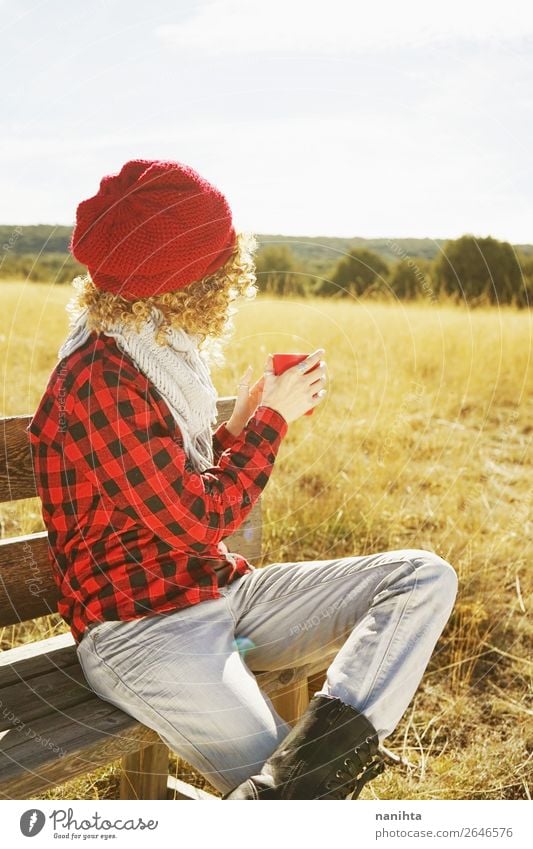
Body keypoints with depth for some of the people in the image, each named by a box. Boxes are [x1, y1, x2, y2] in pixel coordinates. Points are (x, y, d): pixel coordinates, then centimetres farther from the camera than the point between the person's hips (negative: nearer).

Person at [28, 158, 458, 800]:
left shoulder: (158, 361, 12)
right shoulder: (99, 383, -18)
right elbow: (198, 520, -16)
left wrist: (241, 422, 6)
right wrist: (271, 420, -5)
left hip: (218, 593, 9)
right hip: (141, 629, -9)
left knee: (426, 577, -11)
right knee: (303, 804, -26)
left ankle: (320, 747, -27)